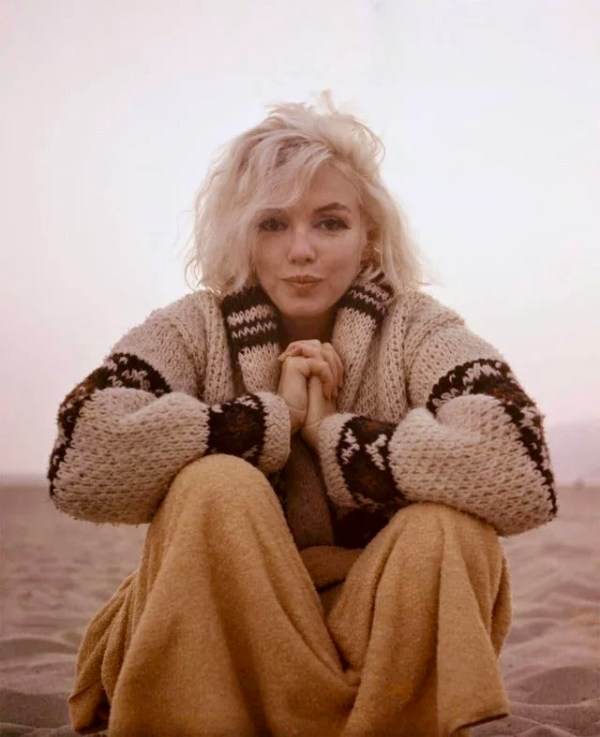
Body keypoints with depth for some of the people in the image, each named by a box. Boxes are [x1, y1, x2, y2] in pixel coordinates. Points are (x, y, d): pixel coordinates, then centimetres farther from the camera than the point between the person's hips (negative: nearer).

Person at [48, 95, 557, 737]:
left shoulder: (416, 329, -5)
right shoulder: (196, 329, -4)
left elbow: (516, 469, -26)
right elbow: (83, 462, -25)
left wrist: (331, 431, -18)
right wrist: (276, 416, -18)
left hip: (384, 637, 1)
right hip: (216, 629, 0)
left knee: (446, 529, -27)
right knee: (214, 487, -27)